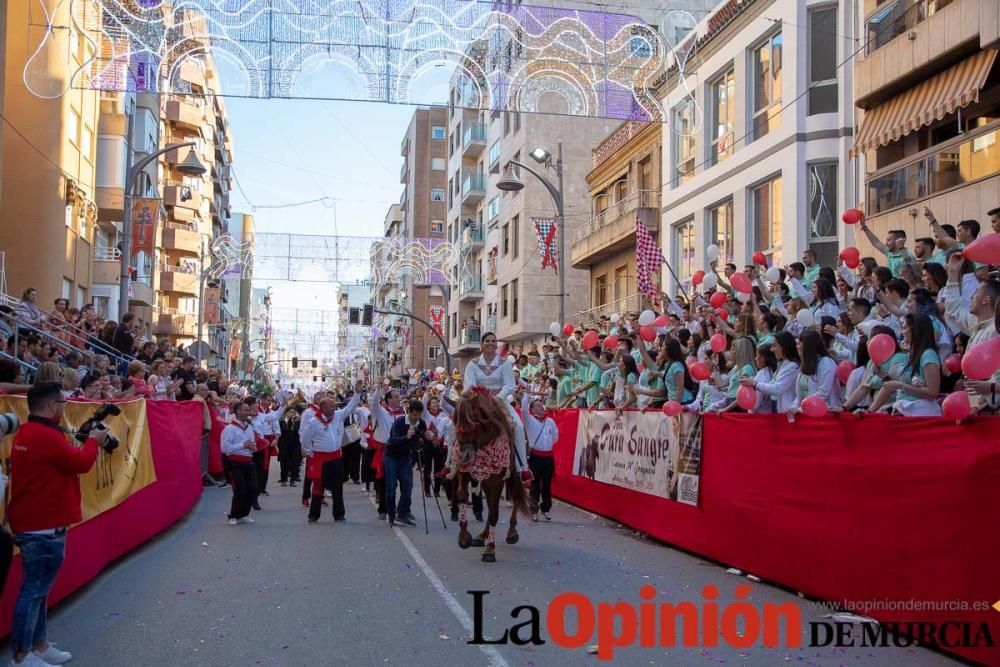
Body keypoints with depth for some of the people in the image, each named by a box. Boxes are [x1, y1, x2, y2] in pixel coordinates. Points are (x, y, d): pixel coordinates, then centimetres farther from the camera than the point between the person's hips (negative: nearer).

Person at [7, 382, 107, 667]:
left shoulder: (27, 432, 12)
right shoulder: (45, 435, -21)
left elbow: (65, 460, 16)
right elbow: (81, 463, -16)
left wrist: (85, 444, 6)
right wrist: (93, 441, 0)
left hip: (34, 521, 11)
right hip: (43, 525, -11)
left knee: (38, 587, 17)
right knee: (35, 589, -4)